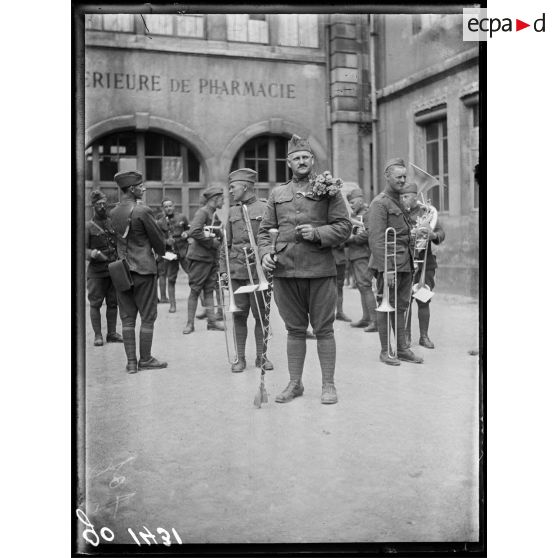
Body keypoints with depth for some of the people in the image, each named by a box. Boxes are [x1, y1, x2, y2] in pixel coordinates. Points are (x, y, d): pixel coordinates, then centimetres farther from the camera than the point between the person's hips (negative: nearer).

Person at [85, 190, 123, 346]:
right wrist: (93, 253, -25)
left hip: (114, 270, 4)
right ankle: (98, 335, 8)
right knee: (95, 303, 0)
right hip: (96, 271, -4)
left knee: (113, 303, 8)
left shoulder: (113, 223, 11)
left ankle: (111, 333, 17)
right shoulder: (88, 226, 0)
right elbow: (83, 249, -5)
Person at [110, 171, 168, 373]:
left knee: (127, 318, 8)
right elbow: (158, 238, -4)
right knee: (148, 317, 5)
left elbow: (118, 237, 11)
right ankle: (145, 359, 12)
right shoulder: (142, 211, -13)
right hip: (144, 268, -6)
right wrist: (161, 252, 15)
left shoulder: (113, 212, 6)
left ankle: (131, 362, 11)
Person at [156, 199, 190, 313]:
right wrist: (166, 241, -16)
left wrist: (186, 233, -4)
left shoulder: (182, 217, 6)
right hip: (170, 253, 0)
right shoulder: (160, 222, 2)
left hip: (184, 251, 0)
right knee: (171, 279, 5)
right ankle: (172, 304, 16)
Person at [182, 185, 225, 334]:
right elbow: (194, 232, -24)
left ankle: (212, 321, 13)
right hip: (199, 257, -8)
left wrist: (218, 240, 4)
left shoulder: (214, 214, 16)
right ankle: (190, 323, 4)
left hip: (212, 257, 8)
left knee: (209, 290, 9)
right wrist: (212, 242, -18)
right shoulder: (202, 212, -11)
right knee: (195, 290, -2)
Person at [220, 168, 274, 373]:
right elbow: (226, 244, 16)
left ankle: (261, 356, 17)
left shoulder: (265, 208, 0)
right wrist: (223, 269, 8)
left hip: (259, 270, -3)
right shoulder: (232, 212, 13)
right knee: (239, 315, 5)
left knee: (261, 315, 3)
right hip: (236, 271, 3)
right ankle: (240, 358, 14)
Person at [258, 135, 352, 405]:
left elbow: (344, 227, 0)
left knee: (323, 329, 3)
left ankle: (328, 384, 15)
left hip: (320, 270, -3)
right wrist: (265, 253, -5)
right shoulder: (277, 193, 13)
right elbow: (265, 230, 13)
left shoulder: (328, 189, 4)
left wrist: (317, 233, -15)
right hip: (285, 270, 3)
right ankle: (295, 383, 22)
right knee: (294, 329, 11)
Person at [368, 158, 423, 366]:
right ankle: (385, 351, 9)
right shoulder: (379, 203, -9)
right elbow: (376, 238, -16)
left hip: (405, 264, 8)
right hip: (388, 265, -8)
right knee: (386, 306, 0)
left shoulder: (401, 202, 18)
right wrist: (386, 269, -21)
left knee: (401, 306, 12)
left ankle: (402, 348, 20)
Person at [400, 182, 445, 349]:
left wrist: (434, 235, -19)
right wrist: (411, 233, -21)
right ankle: (406, 335, 12)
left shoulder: (427, 212, 7)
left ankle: (424, 336, 14)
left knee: (424, 301, 4)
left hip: (426, 263, 1)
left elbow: (441, 232, 4)